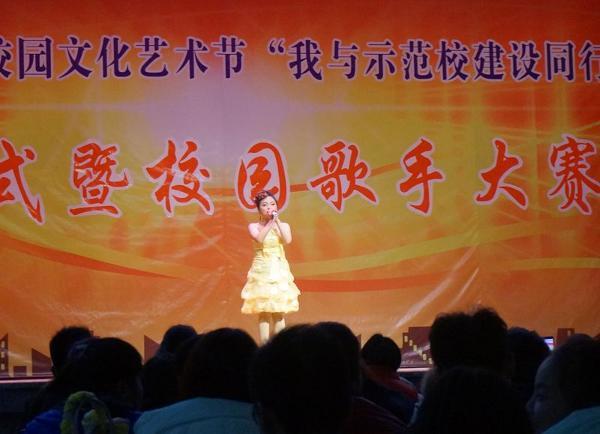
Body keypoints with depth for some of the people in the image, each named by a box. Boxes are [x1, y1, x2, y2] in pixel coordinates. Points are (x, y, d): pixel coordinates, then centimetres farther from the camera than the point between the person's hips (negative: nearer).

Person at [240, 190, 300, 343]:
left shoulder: (283, 225, 5)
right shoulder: (254, 226, 0)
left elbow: (287, 240, -16)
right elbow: (259, 239, -21)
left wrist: (277, 220, -14)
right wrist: (270, 222, -18)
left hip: (279, 271, 2)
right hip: (262, 271, -1)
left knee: (279, 312, 0)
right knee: (263, 311, -5)